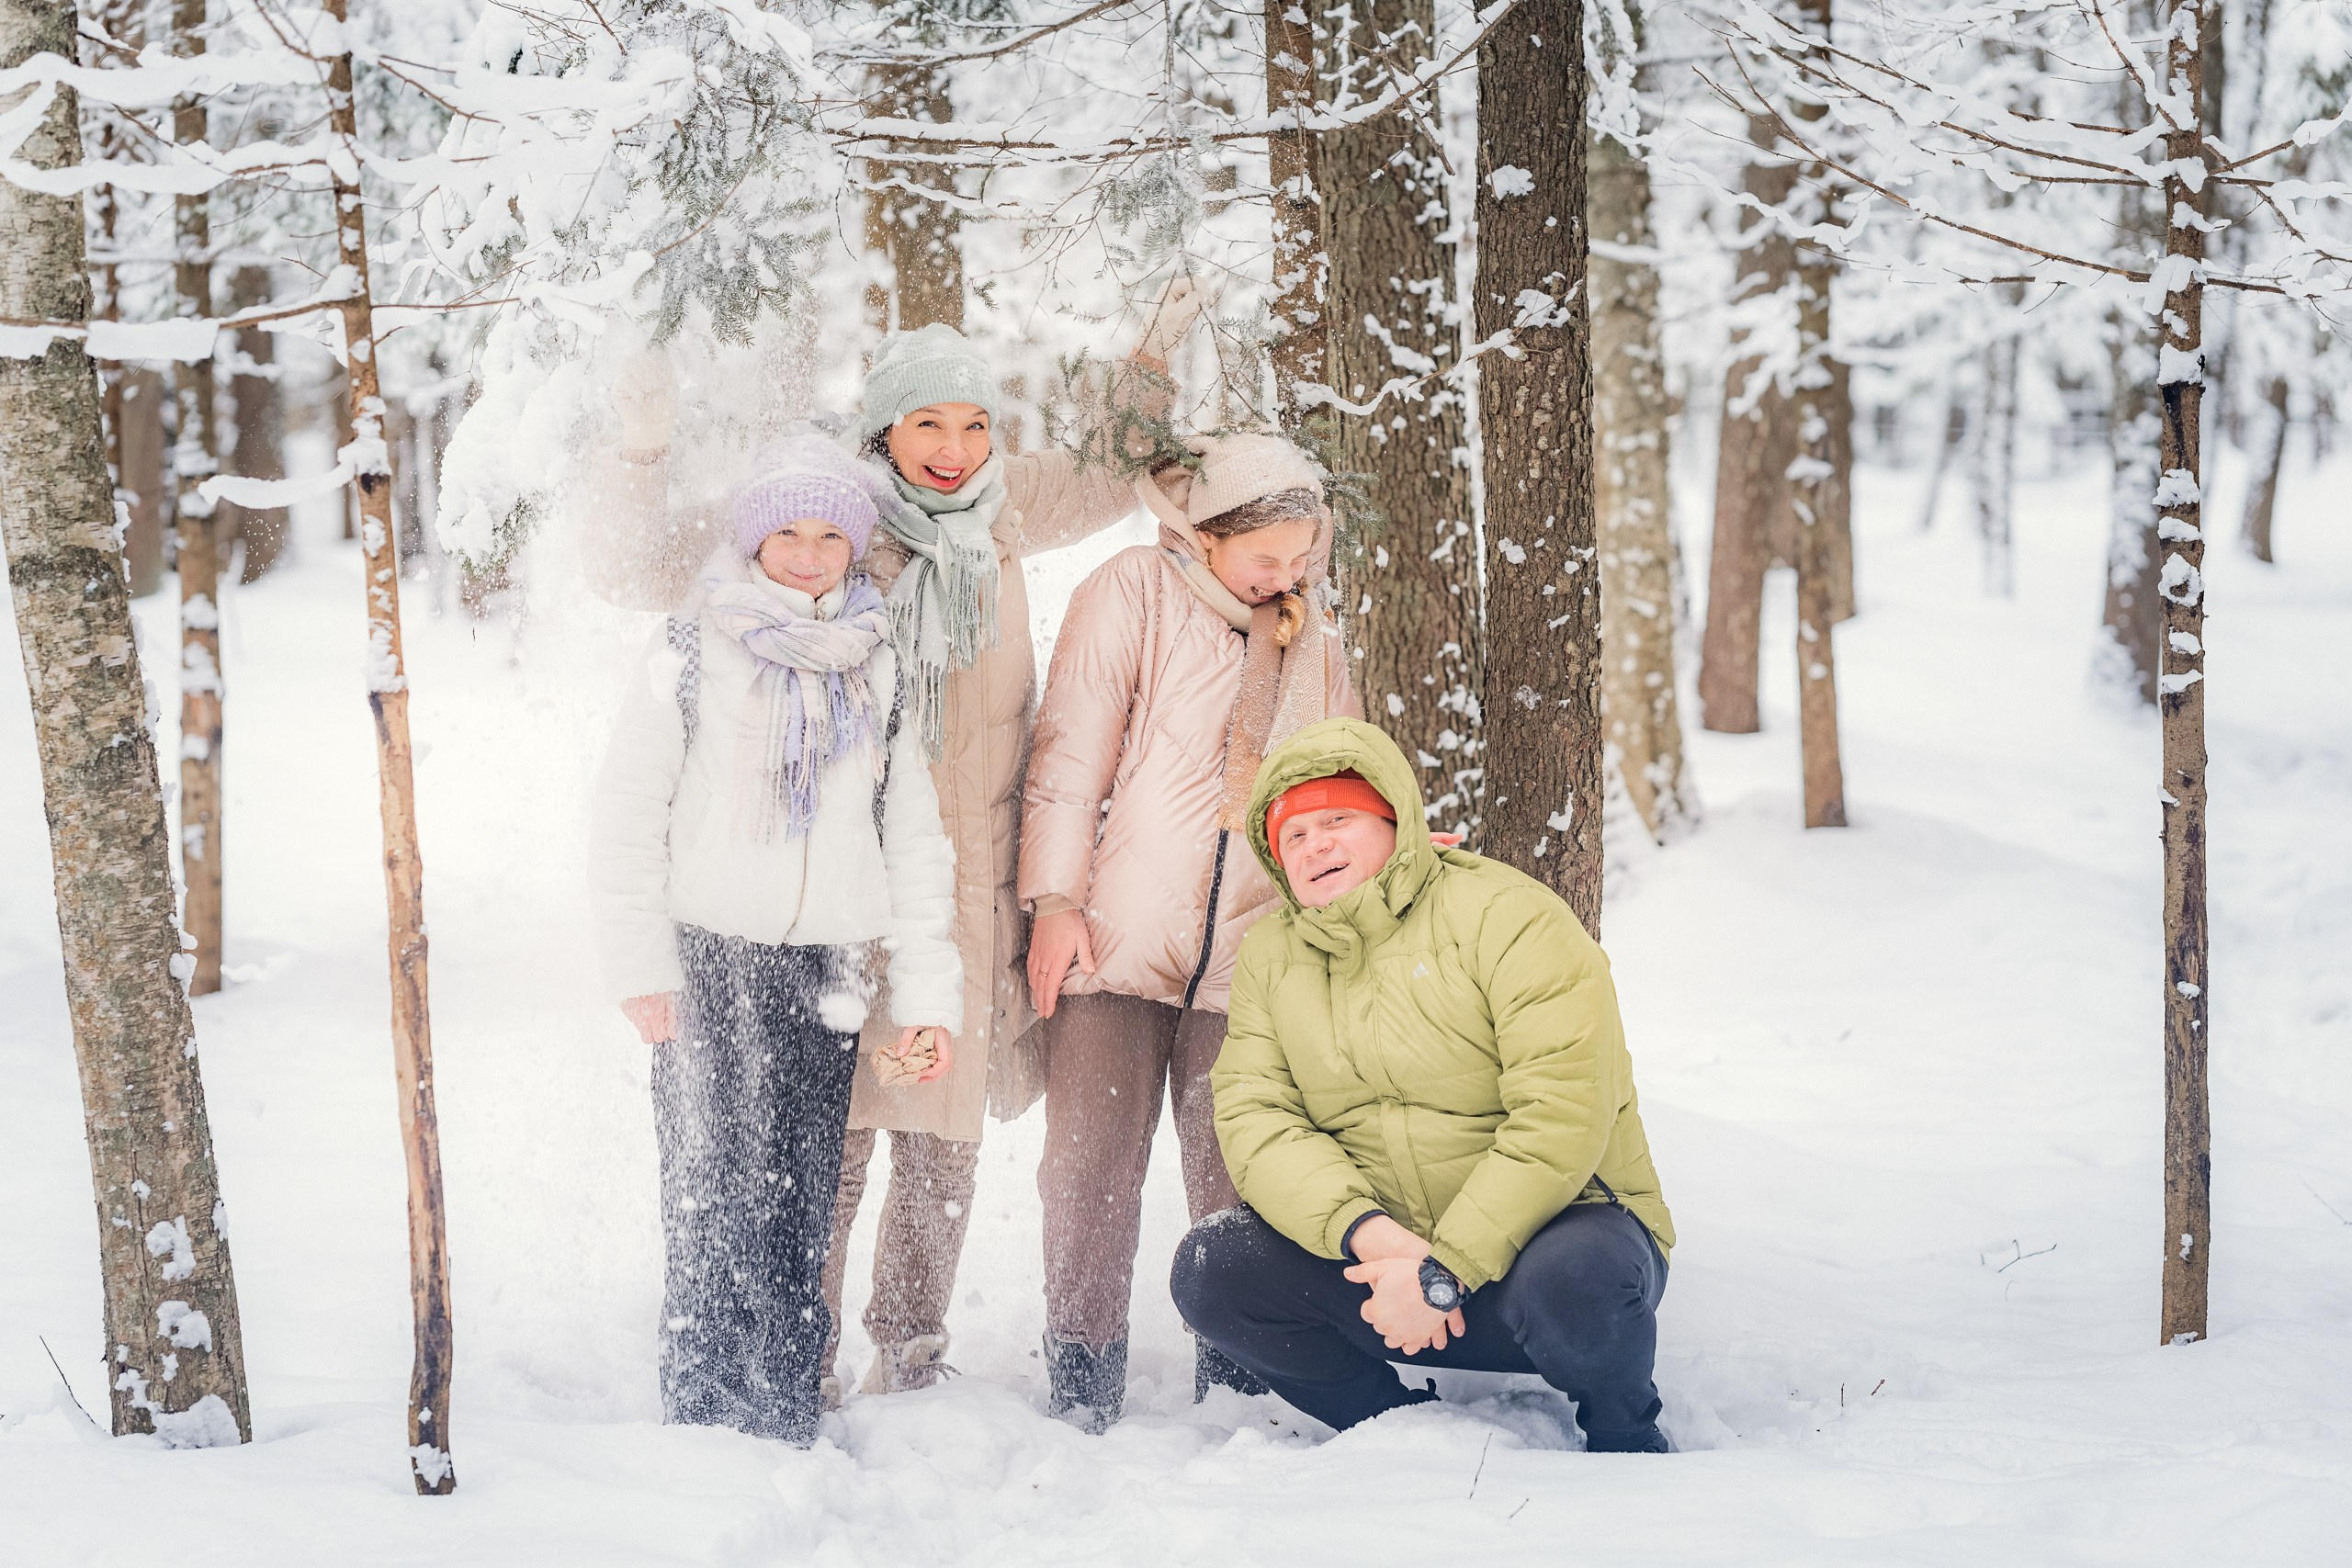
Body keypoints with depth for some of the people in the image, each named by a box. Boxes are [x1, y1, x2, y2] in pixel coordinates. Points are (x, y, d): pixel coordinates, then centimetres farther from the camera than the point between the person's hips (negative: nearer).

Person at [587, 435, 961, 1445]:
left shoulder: (874, 675, 14)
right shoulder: (691, 658, 3)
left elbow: (914, 842, 14)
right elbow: (626, 821, 1)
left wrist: (926, 994, 6)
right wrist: (643, 969, -8)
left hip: (825, 979, 3)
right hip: (711, 964, -3)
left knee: (800, 1217, 3)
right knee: (714, 1209, -9)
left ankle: (786, 1431, 8)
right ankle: (703, 1425, -5)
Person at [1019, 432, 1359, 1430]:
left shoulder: (1311, 640, 14)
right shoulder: (1132, 593, -2)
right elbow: (1071, 750, -5)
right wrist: (1056, 899, -9)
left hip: (1246, 957, 4)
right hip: (1114, 938, -4)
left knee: (1240, 1180, 0)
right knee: (1091, 1168, -3)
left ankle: (1234, 1385, 10)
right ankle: (1081, 1395, 7)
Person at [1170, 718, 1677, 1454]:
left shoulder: (1509, 917, -11)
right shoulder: (1270, 956, 7)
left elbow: (1561, 1121, -20)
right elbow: (1256, 1118, -6)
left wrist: (1445, 1269, -26)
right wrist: (1364, 1230, -25)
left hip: (1541, 1226, -4)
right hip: (1378, 1253, 5)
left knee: (1571, 1281, -38)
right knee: (1211, 1269, -17)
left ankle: (1625, 1441, -4)